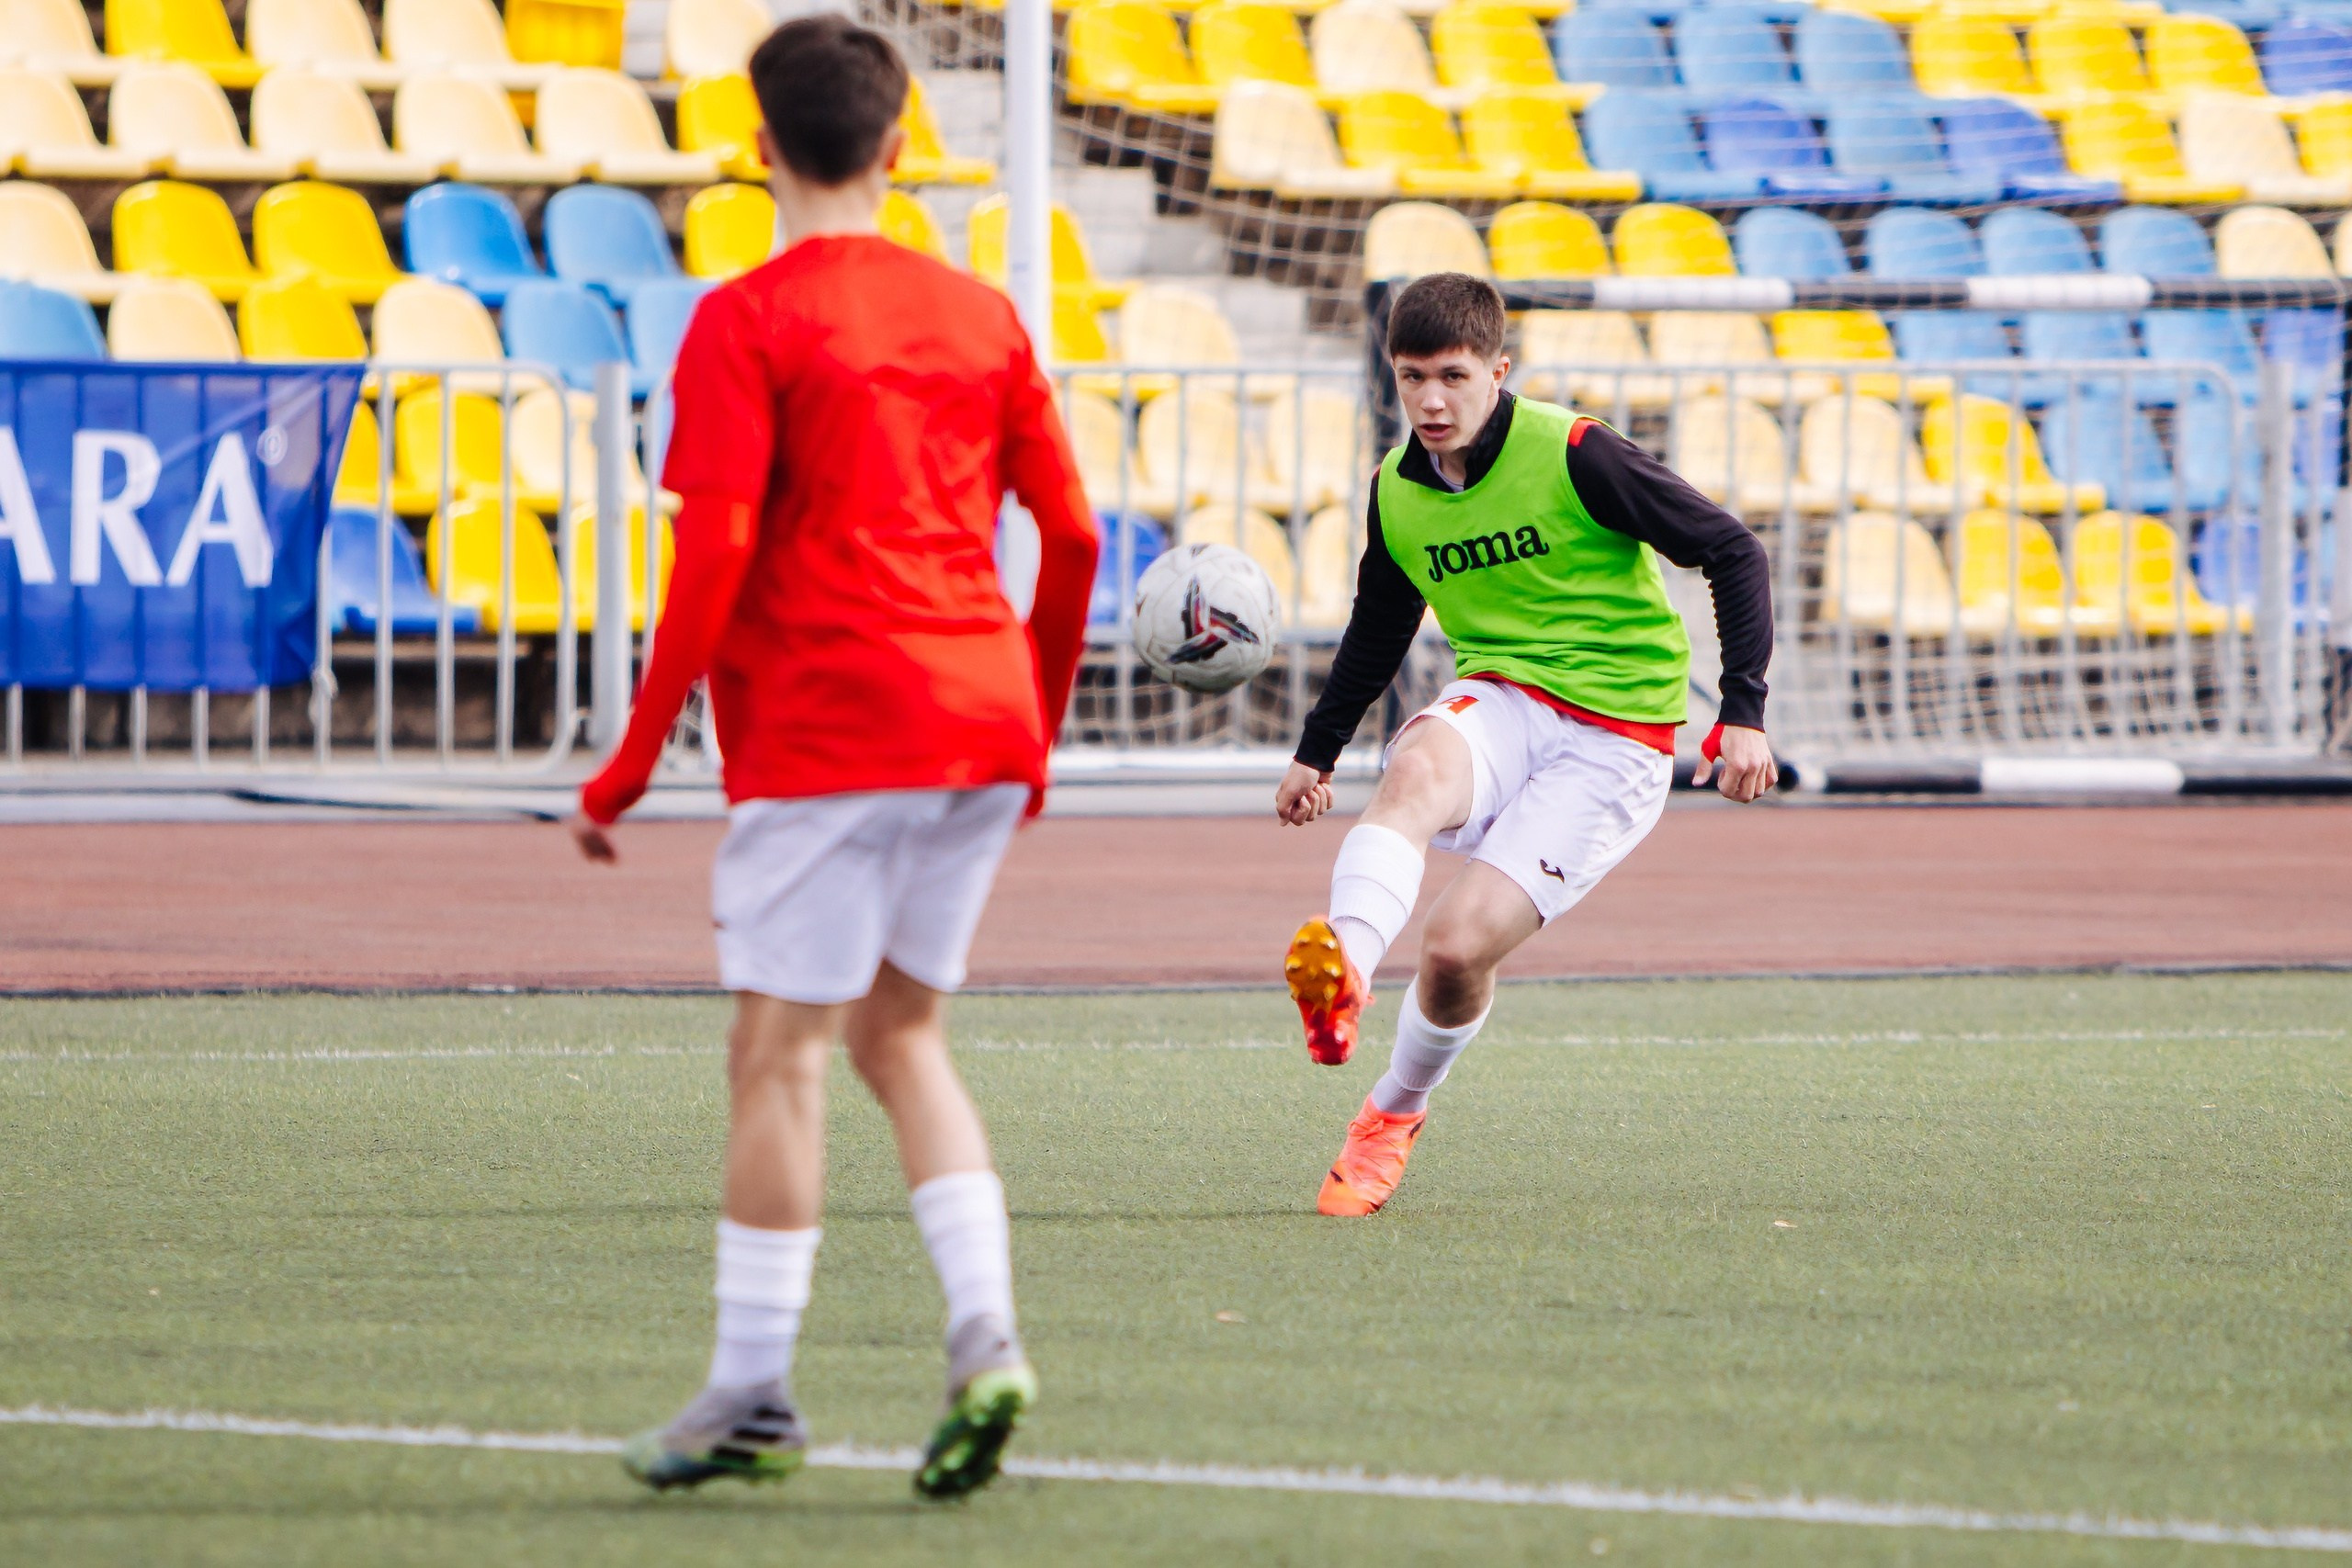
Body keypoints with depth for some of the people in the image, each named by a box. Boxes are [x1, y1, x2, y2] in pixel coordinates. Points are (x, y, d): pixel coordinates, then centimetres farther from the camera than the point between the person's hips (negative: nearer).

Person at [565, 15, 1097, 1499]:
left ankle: (754, 1394, 4)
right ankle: (987, 1337, 0)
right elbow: (1073, 535, 11)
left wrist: (636, 757, -7)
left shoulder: (746, 322, -5)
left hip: (824, 726, -6)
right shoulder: (980, 314, 11)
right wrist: (1037, 726, 23)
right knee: (900, 1031, 16)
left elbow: (718, 548, -12)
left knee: (780, 1048, 1)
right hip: (978, 717, 6)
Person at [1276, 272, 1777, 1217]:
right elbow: (1378, 631, 25)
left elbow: (1732, 553, -7)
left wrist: (1744, 712, -12)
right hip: (1499, 702, 4)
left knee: (1457, 948, -16)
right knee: (1415, 770, -35)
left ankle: (1395, 1113, 15)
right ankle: (1342, 974, -60)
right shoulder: (1397, 492, 5)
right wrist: (1316, 752, 21)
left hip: (1616, 740, -4)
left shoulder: (1572, 455, -13)